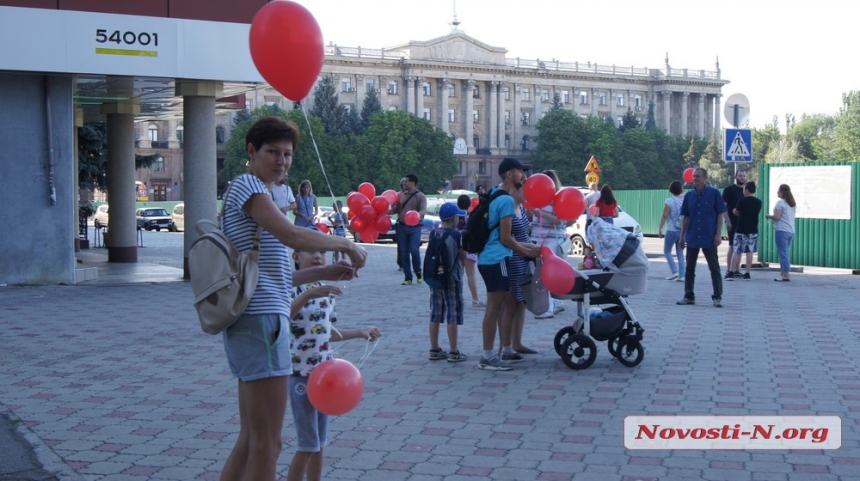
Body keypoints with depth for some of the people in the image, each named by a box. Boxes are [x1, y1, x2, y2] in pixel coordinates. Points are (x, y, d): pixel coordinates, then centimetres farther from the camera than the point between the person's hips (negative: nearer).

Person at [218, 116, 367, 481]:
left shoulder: (254, 191, 23)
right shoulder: (247, 185, -6)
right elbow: (293, 236, -20)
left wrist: (322, 273, 15)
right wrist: (345, 244, -6)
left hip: (258, 319, 10)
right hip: (261, 320, -10)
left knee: (250, 441, 16)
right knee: (267, 446, -5)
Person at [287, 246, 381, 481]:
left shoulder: (326, 292, 8)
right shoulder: (293, 289, -14)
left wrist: (360, 332, 23)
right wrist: (308, 295, -46)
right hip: (301, 375, -7)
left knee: (319, 443, 14)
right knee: (308, 444, -4)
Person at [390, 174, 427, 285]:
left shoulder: (420, 196, -3)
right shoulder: (402, 195, 13)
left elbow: (424, 210, -15)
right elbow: (396, 209, 17)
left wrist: (417, 214, -35)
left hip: (415, 227, -5)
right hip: (402, 226, 5)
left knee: (414, 250, -15)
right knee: (404, 253, 4)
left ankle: (418, 272, 10)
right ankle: (408, 277, 11)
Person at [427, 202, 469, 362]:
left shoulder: (433, 233, 4)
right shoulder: (456, 234, -12)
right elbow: (463, 257, -8)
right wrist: (463, 245, 7)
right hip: (452, 278, -6)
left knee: (435, 314, 10)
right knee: (453, 315, 0)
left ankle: (434, 350, 16)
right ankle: (453, 352, 1)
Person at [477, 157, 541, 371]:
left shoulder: (496, 195, 16)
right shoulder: (506, 200, -15)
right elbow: (505, 238, -15)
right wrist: (527, 252, -3)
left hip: (490, 258, 10)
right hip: (496, 259, -10)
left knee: (510, 303, 17)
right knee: (495, 307, -5)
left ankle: (506, 349, 25)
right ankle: (487, 357, -1)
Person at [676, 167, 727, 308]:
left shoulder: (714, 193, -4)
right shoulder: (689, 195, 6)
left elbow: (720, 215, -3)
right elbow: (686, 217, 11)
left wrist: (718, 234, -9)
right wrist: (682, 236, 9)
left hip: (709, 238, -4)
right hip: (692, 237, 4)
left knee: (714, 269, 1)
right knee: (690, 268, 9)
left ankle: (717, 297, 6)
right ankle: (689, 296, 17)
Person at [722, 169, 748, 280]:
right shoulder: (729, 189, -5)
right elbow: (723, 206, -9)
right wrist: (728, 221, -16)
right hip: (732, 223, -6)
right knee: (732, 246, -8)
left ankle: (736, 270, 16)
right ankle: (728, 271, -6)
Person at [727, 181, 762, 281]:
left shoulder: (742, 201, -10)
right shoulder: (758, 202, 2)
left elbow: (735, 212, 2)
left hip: (741, 230, -3)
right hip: (753, 230, 3)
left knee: (737, 252, 2)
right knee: (749, 252, 4)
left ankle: (731, 273, 0)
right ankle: (747, 274, 4)